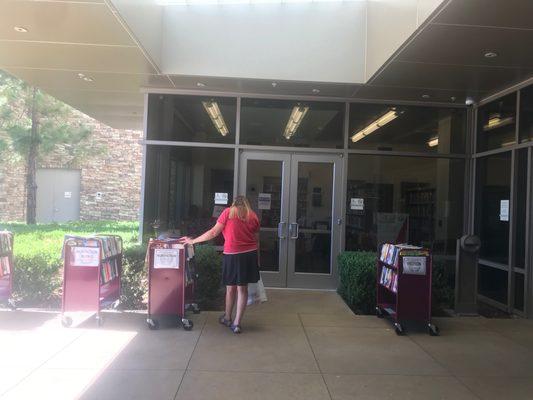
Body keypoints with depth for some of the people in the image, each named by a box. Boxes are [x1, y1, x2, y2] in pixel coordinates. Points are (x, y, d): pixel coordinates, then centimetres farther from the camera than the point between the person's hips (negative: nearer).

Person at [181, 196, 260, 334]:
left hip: (232, 254, -2)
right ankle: (237, 323, 9)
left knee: (230, 288, 13)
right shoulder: (253, 216, 9)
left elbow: (213, 233, -3)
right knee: (242, 288, 8)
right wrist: (255, 257, 21)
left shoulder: (228, 212, 0)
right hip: (250, 254, 3)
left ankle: (227, 318, 30)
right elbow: (256, 240, 11)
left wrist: (193, 241, 6)